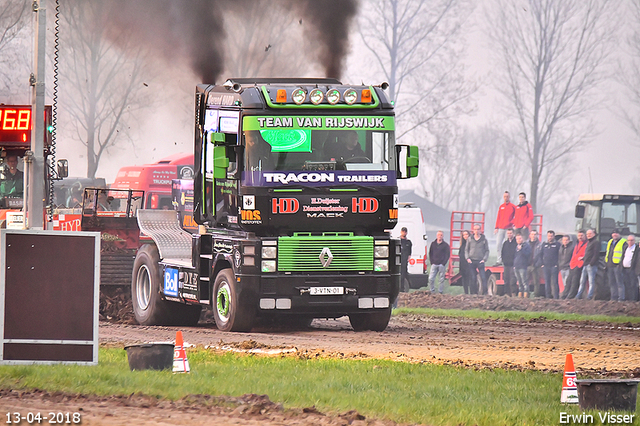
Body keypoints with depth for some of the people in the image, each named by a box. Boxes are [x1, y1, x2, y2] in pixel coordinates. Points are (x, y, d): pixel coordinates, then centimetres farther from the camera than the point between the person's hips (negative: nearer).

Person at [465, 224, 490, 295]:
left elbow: (487, 251, 9)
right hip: (472, 261, 2)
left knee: (483, 278, -11)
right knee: (473, 278, 0)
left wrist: (484, 259, -5)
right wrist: (468, 258, -1)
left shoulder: (484, 239, 6)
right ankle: (475, 293, 6)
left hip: (480, 261, -2)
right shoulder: (470, 239, 9)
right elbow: (466, 250, 14)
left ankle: (485, 292, -10)